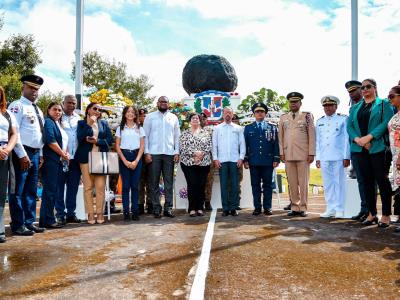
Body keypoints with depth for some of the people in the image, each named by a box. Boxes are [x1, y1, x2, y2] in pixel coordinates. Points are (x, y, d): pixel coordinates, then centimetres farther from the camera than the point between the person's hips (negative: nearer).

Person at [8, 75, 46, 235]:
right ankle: (18, 225, 6)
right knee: (18, 191, -1)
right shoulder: (17, 106, -6)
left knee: (31, 191, 12)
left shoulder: (38, 110, 18)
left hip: (35, 153, 8)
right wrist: (22, 155, -18)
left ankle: (29, 222, 20)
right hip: (22, 153, -8)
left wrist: (40, 154, 14)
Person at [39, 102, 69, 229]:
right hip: (50, 161, -9)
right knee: (49, 190, -7)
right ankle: (47, 221, -2)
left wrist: (66, 155, 4)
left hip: (59, 162, 9)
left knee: (54, 191, 9)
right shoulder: (48, 122, -5)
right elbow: (50, 141, -15)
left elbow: (64, 142, 22)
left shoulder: (59, 125, 21)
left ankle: (49, 219, 15)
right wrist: (63, 154, -7)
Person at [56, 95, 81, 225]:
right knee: (59, 187, 2)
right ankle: (60, 214, 10)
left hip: (75, 158, 5)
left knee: (73, 187, 9)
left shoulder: (78, 118, 13)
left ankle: (71, 213, 18)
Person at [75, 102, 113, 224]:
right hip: (86, 158, -1)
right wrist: (89, 124, -8)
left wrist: (97, 141, -7)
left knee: (100, 187, -3)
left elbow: (109, 140, 7)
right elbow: (80, 138, -7)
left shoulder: (104, 123, 15)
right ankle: (90, 214, 4)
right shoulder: (82, 123, 9)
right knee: (88, 187, -2)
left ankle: (100, 213, 3)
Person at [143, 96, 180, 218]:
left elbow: (177, 136, 11)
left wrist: (177, 152, 1)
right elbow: (145, 135, 4)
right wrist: (146, 152, -5)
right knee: (154, 182, 1)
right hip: (154, 153, -1)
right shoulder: (150, 117, 8)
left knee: (169, 182, 3)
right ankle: (156, 208, 7)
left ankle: (168, 207, 9)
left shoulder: (173, 117, 13)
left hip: (169, 153, 2)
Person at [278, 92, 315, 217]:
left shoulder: (307, 116, 5)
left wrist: (311, 153, -6)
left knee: (303, 182, 1)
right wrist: (281, 153, 4)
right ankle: (294, 207, 12)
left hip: (303, 155, -2)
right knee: (292, 183, 4)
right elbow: (280, 136, 12)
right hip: (288, 155, 3)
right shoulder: (283, 118, 13)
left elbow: (312, 135, 0)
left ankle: (303, 208, 8)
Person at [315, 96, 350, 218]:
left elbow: (346, 139, -1)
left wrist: (346, 156, -6)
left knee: (339, 183, 0)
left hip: (338, 157, -4)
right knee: (327, 184, 6)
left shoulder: (343, 119, 4)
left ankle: (339, 209, 7)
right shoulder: (319, 122, 15)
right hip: (324, 158, 4)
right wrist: (317, 157, 9)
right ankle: (330, 209, 12)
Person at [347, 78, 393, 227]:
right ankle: (371, 213, 15)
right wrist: (357, 139, -10)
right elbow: (349, 126, 9)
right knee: (364, 180, 5)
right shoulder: (355, 107, 19)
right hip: (358, 149, 4)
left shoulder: (383, 104, 6)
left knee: (382, 180, -2)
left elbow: (386, 122, -8)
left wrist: (369, 137, -18)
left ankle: (386, 215, 7)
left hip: (378, 148, -4)